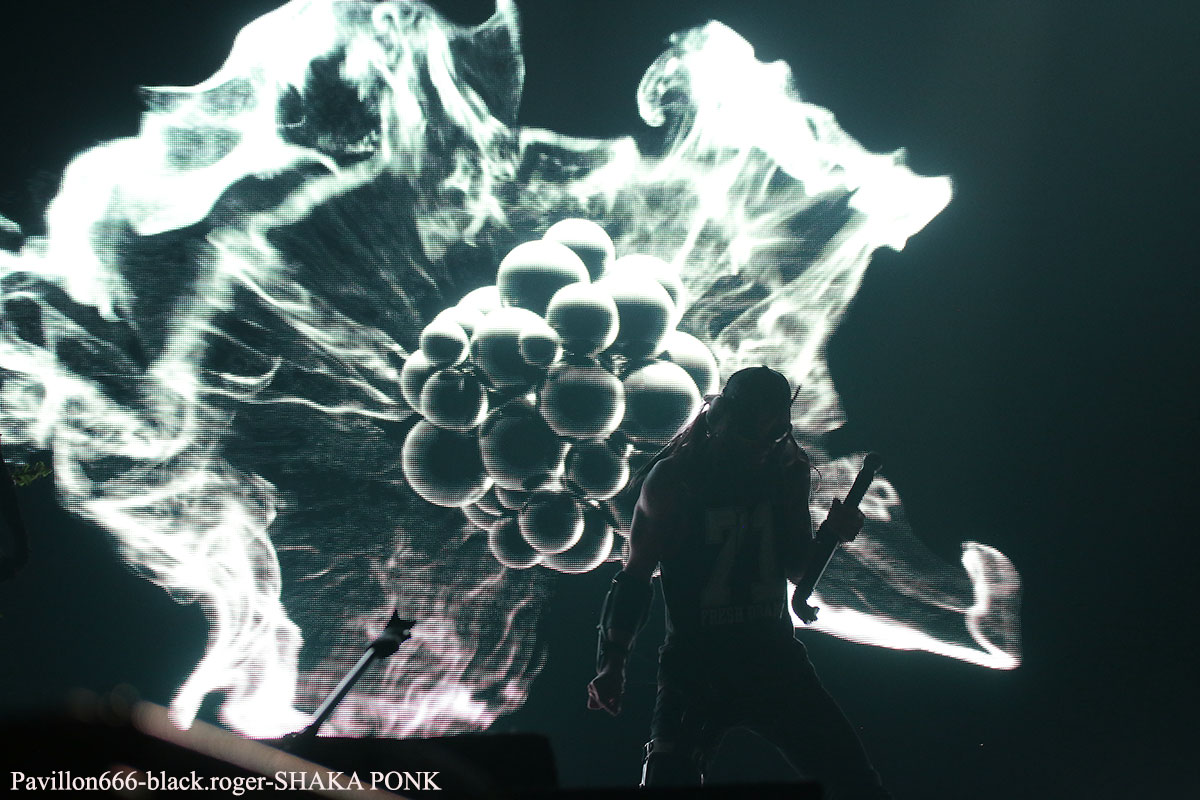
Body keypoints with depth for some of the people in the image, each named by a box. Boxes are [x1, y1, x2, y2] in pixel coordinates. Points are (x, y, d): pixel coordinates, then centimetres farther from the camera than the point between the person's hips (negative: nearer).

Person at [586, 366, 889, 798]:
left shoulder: (788, 473, 6)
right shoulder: (673, 479, -6)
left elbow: (796, 568, 11)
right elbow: (635, 576, -7)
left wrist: (830, 534, -9)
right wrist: (611, 663, -16)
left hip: (775, 657, 4)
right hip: (695, 662, -4)